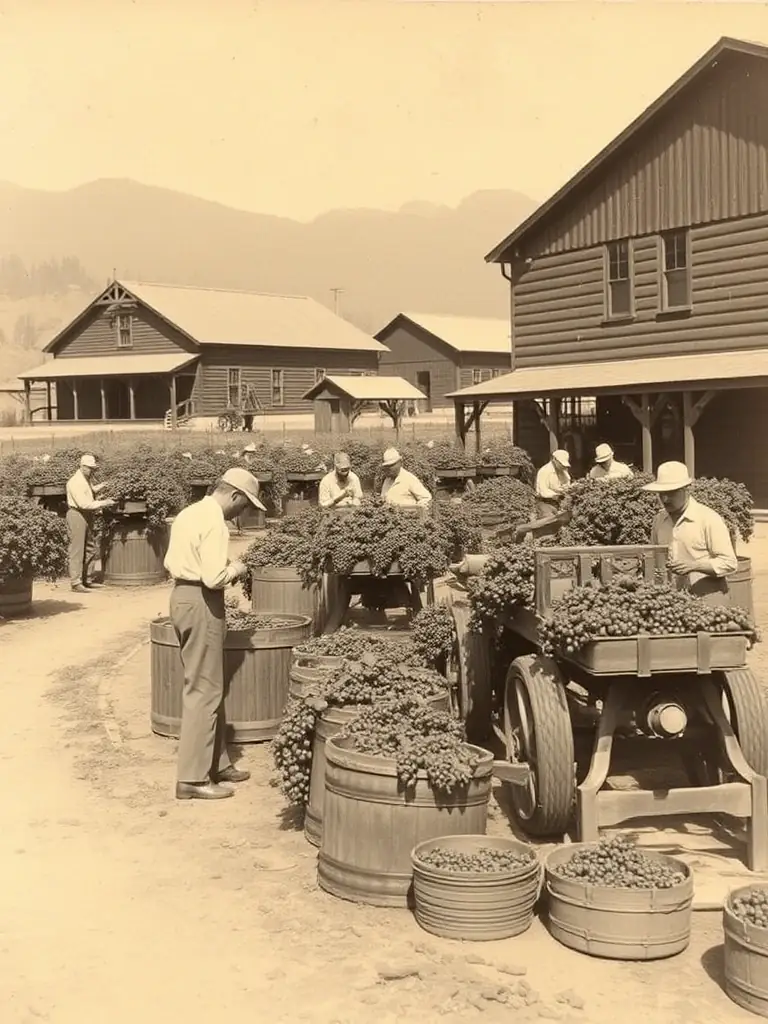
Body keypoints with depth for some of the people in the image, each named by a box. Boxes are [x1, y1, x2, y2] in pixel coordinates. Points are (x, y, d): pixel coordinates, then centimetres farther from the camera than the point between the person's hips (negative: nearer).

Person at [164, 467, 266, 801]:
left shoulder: (190, 513, 12)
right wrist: (237, 569, -5)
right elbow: (214, 577, -25)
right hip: (201, 602, -10)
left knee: (206, 686, 17)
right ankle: (193, 778, -1)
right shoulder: (214, 523, -18)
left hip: (182, 595, 10)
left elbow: (171, 561, 16)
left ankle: (217, 763, 26)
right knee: (204, 690, -5)